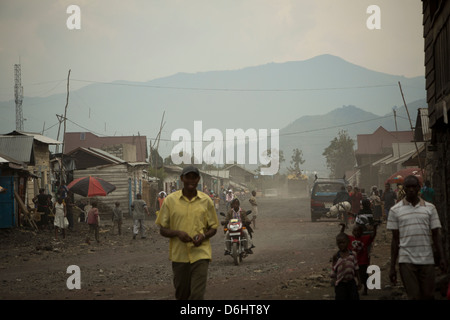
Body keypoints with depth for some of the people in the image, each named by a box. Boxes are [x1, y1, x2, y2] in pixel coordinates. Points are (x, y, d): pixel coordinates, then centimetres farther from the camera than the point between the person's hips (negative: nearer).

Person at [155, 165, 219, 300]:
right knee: (181, 294, 12)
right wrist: (177, 233, -17)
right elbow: (162, 229, 4)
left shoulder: (206, 201, 4)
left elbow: (213, 228, 11)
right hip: (179, 254, 1)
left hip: (200, 254, -1)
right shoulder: (170, 200, 1)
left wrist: (203, 236, -11)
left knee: (198, 294, -10)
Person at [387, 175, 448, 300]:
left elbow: (436, 235, 8)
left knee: (428, 296, 3)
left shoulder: (430, 208, 8)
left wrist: (442, 258, -4)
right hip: (406, 261, -1)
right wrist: (392, 267, 2)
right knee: (414, 296, -5)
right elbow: (395, 239, 6)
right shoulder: (395, 210, 5)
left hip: (427, 260, 1)